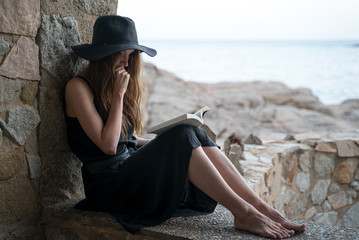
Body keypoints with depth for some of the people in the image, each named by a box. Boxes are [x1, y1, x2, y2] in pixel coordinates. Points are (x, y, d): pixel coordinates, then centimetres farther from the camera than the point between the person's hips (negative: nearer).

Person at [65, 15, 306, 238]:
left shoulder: (119, 82, 15)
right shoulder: (78, 87, -10)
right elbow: (108, 145, -17)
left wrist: (166, 142, 2)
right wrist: (118, 94, -14)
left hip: (132, 168, 7)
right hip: (109, 184, -7)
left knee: (196, 135, -15)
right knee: (182, 136, -26)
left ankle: (262, 207, -21)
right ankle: (243, 213, -26)